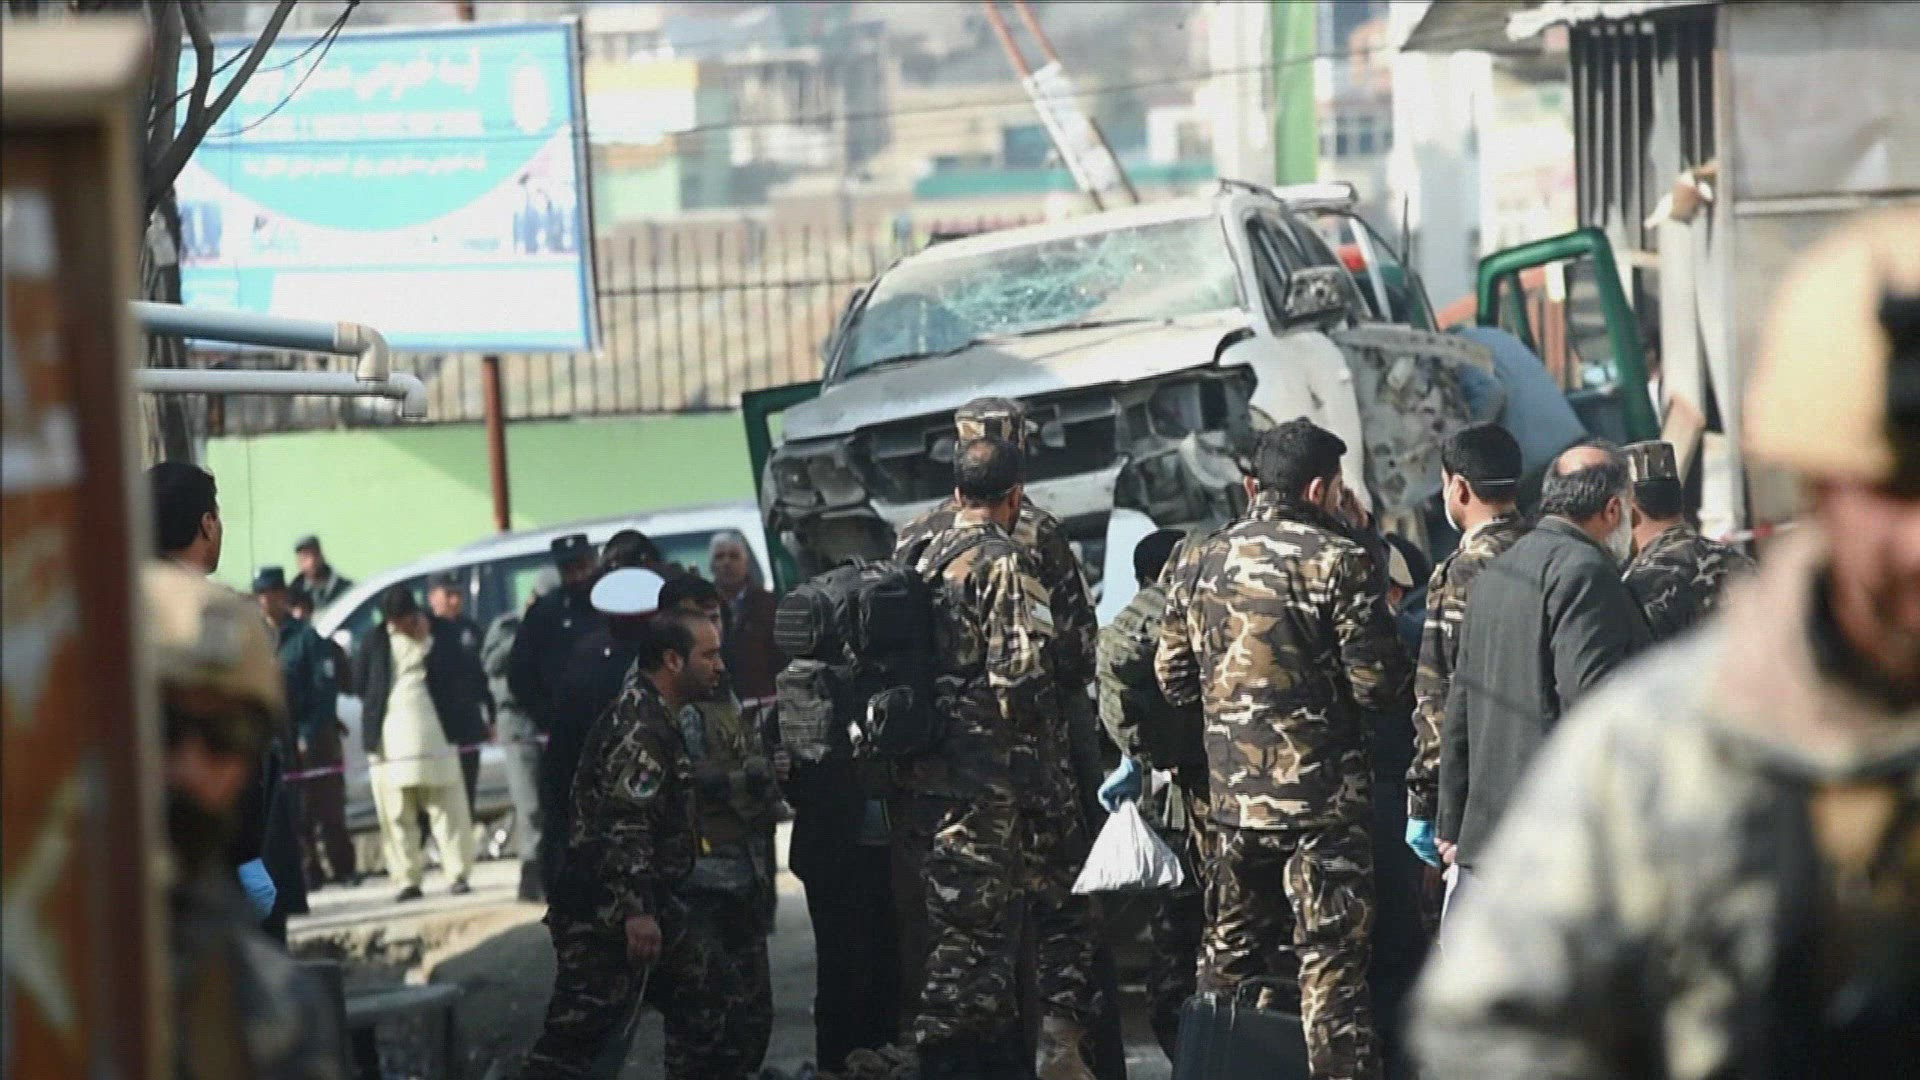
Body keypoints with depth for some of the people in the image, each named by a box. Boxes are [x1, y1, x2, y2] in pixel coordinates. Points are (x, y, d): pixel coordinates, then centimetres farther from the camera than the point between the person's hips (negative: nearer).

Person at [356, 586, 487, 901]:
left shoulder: (441, 633, 5)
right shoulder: (376, 641, 8)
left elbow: (462, 671, -1)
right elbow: (362, 684, 13)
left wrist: (428, 640, -6)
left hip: (435, 731, -1)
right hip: (390, 741, 1)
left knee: (447, 807, -3)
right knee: (396, 813, 1)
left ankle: (458, 874, 0)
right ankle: (409, 878, 5)